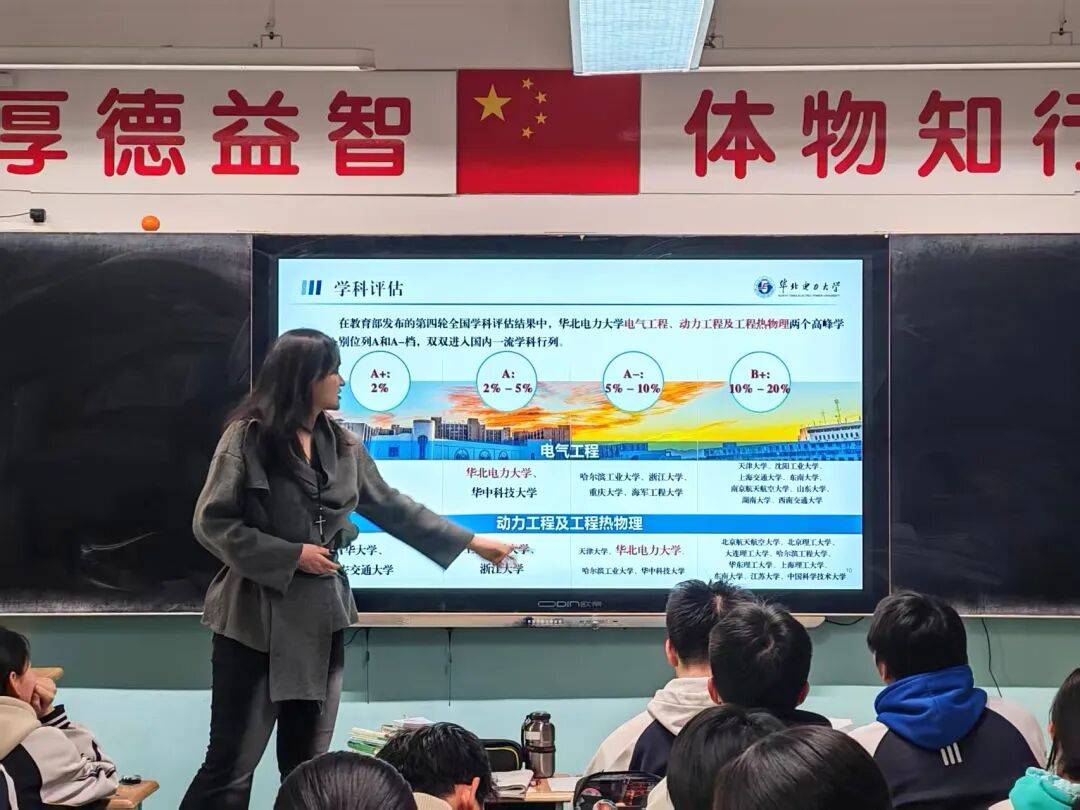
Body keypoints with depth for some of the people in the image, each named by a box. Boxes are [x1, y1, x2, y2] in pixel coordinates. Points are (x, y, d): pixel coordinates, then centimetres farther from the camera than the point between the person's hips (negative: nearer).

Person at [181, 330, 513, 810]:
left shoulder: (342, 445, 8)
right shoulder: (248, 437, -9)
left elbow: (391, 507, 15)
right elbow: (211, 523, -11)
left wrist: (472, 543, 15)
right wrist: (291, 555, -15)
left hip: (319, 619, 6)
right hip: (256, 619, -6)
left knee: (308, 766, 12)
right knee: (232, 765, -2)